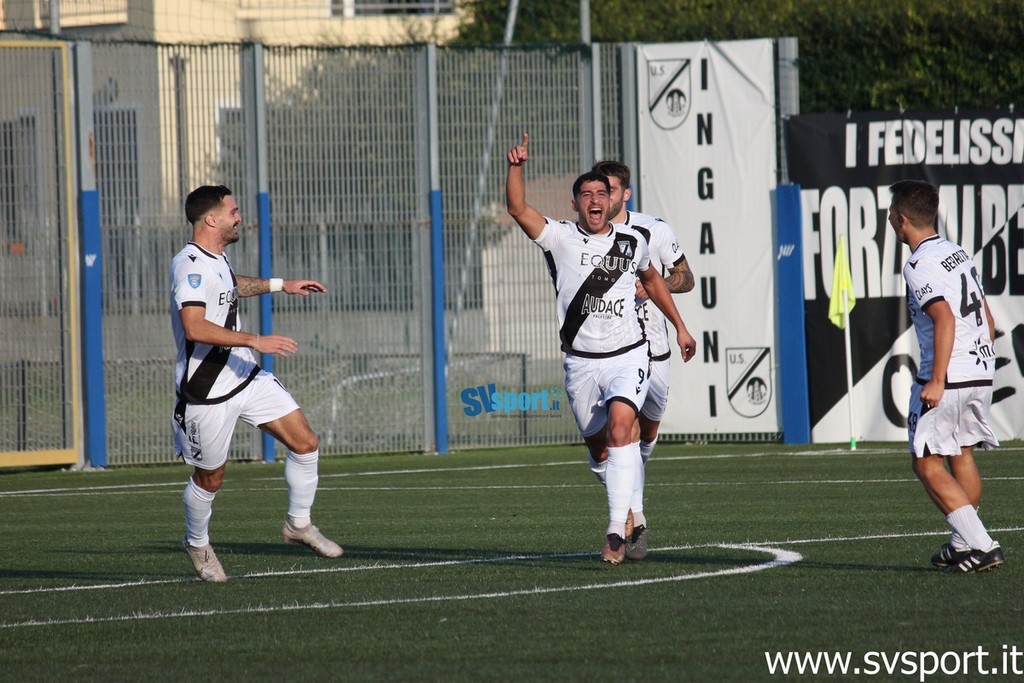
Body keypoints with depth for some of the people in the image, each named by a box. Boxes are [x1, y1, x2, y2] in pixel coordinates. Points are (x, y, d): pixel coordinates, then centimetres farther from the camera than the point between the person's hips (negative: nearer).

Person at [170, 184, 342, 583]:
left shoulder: (215, 259, 10)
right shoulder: (190, 265, -21)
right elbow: (194, 327, -33)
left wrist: (280, 285, 37)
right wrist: (255, 341, -33)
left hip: (246, 377, 9)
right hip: (208, 392, -9)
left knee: (305, 444, 1)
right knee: (210, 478, 7)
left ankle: (299, 524, 18)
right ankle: (197, 544, 32)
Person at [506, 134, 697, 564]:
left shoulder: (632, 242, 6)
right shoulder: (559, 238, -2)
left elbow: (653, 280, 26)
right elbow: (517, 209, -17)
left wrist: (679, 327, 30)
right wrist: (516, 167, -32)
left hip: (628, 356, -1)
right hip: (581, 362, 1)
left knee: (619, 429, -22)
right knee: (598, 446, 9)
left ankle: (617, 532, -29)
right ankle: (628, 508, 37)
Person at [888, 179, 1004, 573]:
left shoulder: (919, 265, -12)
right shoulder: (959, 253, 14)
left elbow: (945, 319, -22)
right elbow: (986, 318, 18)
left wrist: (937, 380, -23)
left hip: (948, 377, -9)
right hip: (981, 370, 9)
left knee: (928, 464, -3)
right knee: (961, 455, 20)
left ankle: (981, 545, -12)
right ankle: (963, 543, 25)